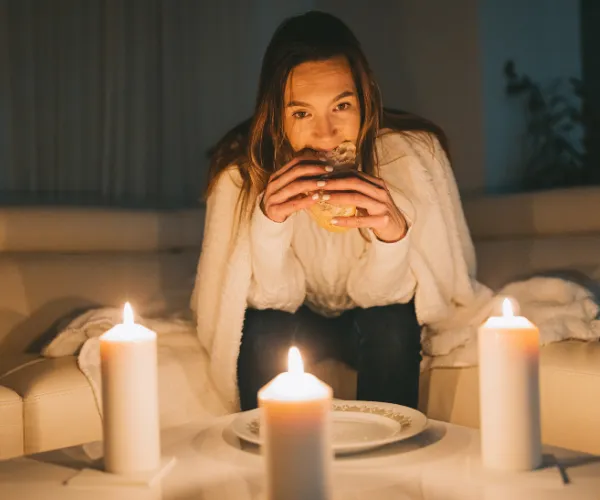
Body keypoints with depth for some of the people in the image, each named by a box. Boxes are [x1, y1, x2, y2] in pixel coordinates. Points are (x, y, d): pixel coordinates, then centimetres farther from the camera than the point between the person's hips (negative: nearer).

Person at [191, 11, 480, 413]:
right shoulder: (242, 170, -22)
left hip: (373, 322, 0)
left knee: (390, 325, -30)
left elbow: (381, 295, -20)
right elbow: (272, 299, -19)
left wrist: (394, 234, -42)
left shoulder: (412, 153, -24)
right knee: (263, 330, -29)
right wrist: (267, 223, -39)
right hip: (297, 318, 0)